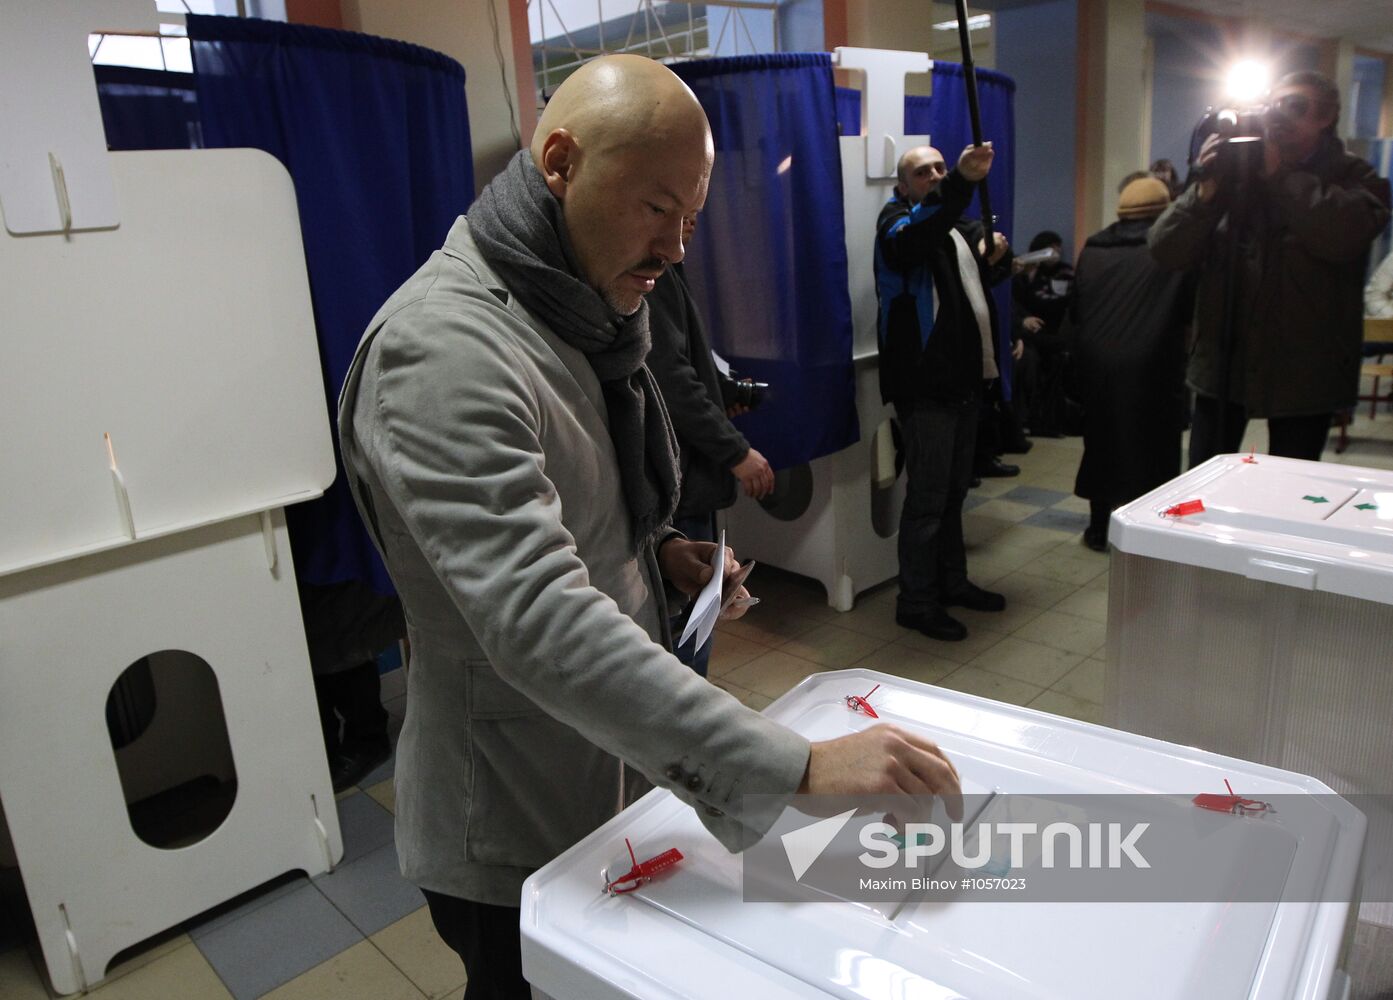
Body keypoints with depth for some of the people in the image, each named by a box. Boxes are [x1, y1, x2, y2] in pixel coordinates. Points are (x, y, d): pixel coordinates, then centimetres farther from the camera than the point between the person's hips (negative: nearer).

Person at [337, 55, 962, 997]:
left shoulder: (587, 313, 4)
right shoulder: (442, 348, -27)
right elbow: (537, 619, -38)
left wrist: (656, 549, -2)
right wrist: (799, 765, -41)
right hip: (516, 834, -8)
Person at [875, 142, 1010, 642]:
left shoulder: (953, 226, 21)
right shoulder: (898, 220, -6)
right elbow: (914, 236, -35)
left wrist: (991, 259, 16)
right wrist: (962, 181, -48)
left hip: (962, 379, 9)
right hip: (925, 384, -9)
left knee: (954, 489, 17)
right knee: (927, 495, -6)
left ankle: (952, 582, 30)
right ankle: (916, 601, 5)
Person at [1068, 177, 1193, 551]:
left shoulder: (1092, 250, 7)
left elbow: (1073, 313, 10)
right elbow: (1189, 310, -4)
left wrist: (1077, 365, 16)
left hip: (1098, 365, 4)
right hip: (1150, 366, -4)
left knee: (1101, 444, 14)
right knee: (1152, 449, 5)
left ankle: (1099, 528, 20)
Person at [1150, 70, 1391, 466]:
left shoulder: (1354, 178, 0)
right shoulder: (1235, 171, 4)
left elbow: (1343, 235, -24)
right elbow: (1166, 251, -3)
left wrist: (1279, 174, -15)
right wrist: (1206, 191, -18)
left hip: (1304, 372, -1)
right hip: (1223, 361, 2)